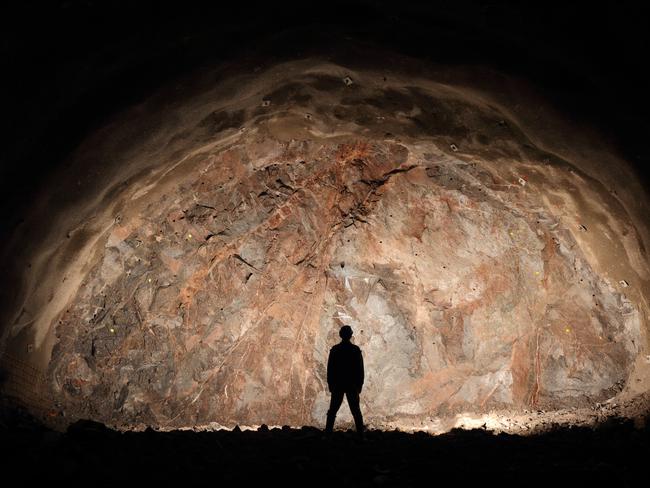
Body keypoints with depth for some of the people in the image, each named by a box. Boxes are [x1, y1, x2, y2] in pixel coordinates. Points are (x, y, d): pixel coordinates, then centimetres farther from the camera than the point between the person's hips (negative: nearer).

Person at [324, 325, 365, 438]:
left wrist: (330, 384, 7)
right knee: (356, 411, 5)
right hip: (352, 386, 0)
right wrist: (359, 385, 6)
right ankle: (361, 435, 1)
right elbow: (360, 369, -1)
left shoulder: (334, 349, -2)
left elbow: (330, 368, 0)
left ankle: (327, 434, -1)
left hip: (337, 385, 0)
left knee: (332, 411, 5)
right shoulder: (356, 350, -3)